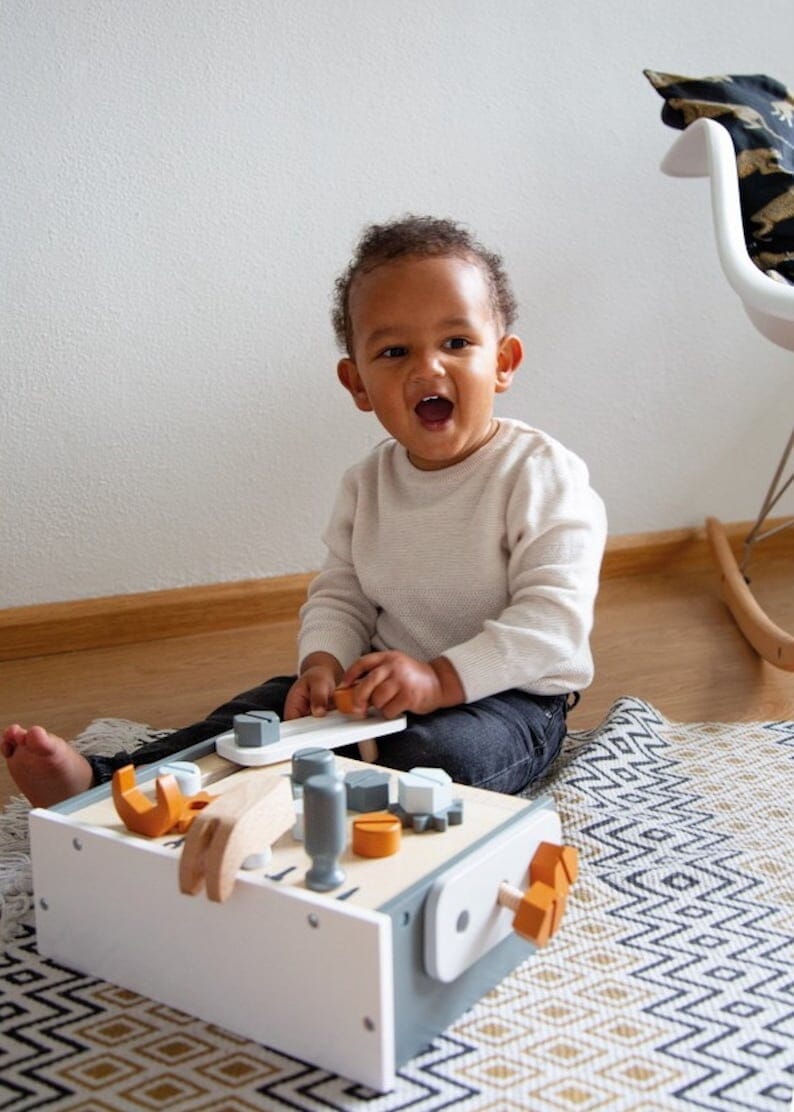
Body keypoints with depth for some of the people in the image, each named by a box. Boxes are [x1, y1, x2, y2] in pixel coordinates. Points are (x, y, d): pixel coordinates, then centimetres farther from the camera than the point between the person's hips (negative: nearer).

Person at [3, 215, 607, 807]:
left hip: (510, 696, -5)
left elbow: (553, 618, -22)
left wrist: (441, 677, -32)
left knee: (434, 757, -34)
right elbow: (338, 596, 7)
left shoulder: (543, 476, -16)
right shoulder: (367, 484, 5)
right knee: (269, 709, -10)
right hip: (386, 685, 6)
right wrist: (324, 663, -16)